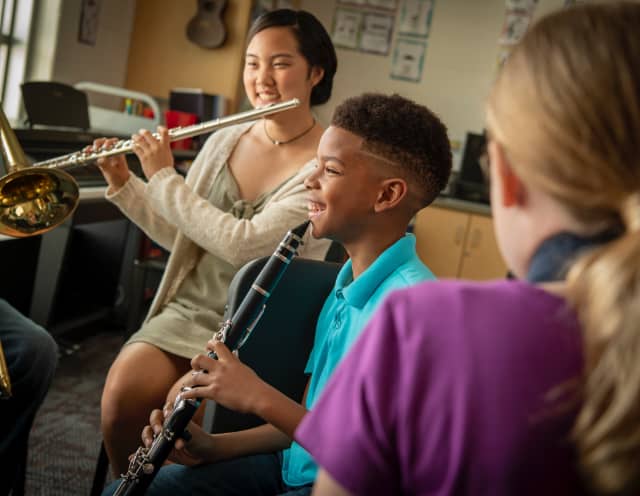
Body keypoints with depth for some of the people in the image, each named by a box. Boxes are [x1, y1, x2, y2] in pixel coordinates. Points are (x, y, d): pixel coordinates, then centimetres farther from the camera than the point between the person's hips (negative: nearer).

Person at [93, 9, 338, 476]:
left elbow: (243, 244, -22)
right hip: (190, 307, 5)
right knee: (121, 393, -19)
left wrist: (164, 177, -14)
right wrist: (124, 185, 3)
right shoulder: (223, 141, 6)